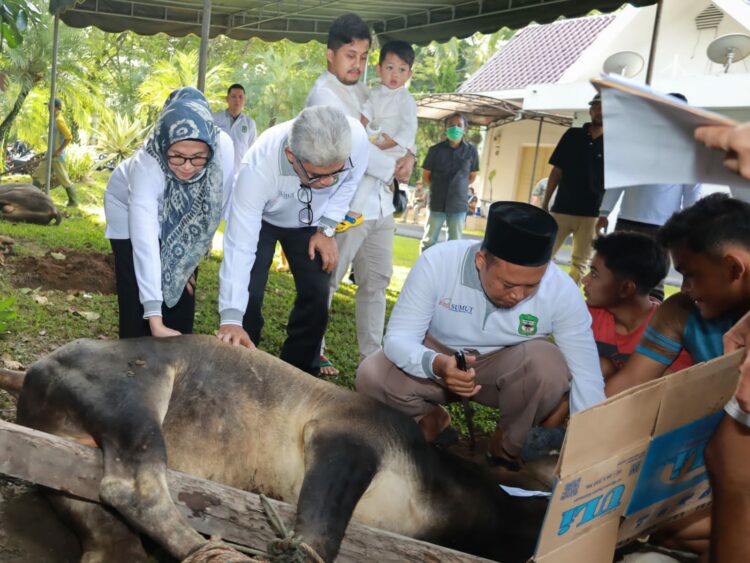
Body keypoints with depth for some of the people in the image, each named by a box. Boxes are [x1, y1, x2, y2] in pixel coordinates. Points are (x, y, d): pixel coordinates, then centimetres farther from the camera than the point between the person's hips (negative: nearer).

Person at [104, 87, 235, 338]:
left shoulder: (223, 147, -34)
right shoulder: (146, 164, -40)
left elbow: (221, 204, -18)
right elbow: (144, 243, -45)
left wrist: (189, 256, -10)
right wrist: (154, 319, -51)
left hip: (183, 222, 3)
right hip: (131, 211, -3)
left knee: (182, 296, 2)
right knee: (137, 302, -9)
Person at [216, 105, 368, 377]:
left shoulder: (356, 138, -36)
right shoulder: (258, 166, -43)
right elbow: (239, 246, -41)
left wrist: (327, 229, -15)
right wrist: (231, 319, -46)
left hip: (308, 223, 3)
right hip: (261, 219, -2)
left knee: (317, 295, -8)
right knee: (248, 295, -17)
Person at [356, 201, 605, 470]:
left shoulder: (562, 290, -26)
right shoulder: (437, 262, -28)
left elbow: (586, 375, -21)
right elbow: (399, 337, -25)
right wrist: (435, 364, -46)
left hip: (505, 369, 0)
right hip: (441, 357, 1)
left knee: (550, 363, -33)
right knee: (371, 376, -25)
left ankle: (509, 443, -3)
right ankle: (431, 420, 8)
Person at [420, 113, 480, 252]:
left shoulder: (471, 151, -1)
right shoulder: (435, 150, -4)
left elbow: (472, 176, 12)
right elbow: (425, 175, 6)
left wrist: (458, 188, 9)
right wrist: (436, 189, 7)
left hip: (459, 204, 1)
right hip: (437, 203, -1)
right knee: (429, 241, 6)